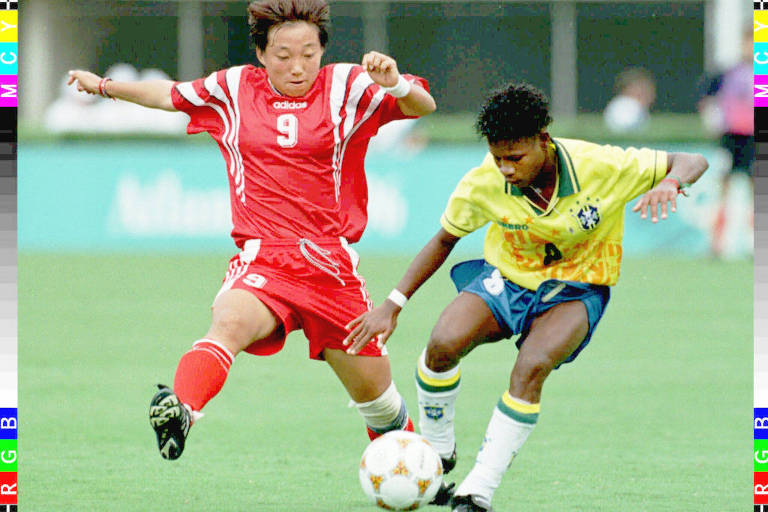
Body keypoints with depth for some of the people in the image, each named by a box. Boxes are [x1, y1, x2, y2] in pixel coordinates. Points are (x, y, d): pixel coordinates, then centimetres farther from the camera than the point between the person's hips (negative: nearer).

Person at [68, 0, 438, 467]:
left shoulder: (346, 88, 3)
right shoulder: (233, 89, 9)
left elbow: (422, 106, -7)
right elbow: (171, 95, 27)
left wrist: (395, 84, -28)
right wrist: (104, 86, 35)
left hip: (332, 263, 1)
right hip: (261, 261, -1)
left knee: (375, 391, 9)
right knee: (229, 322, -36)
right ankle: (179, 411, -62)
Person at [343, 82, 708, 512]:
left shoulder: (600, 167, -24)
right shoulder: (484, 184, -18)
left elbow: (692, 163, -15)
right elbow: (444, 240, 1)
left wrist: (669, 183, -39)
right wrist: (393, 305, -4)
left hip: (576, 290, -2)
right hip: (506, 279, 2)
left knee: (532, 368, -32)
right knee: (443, 344, -26)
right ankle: (437, 453, 2)